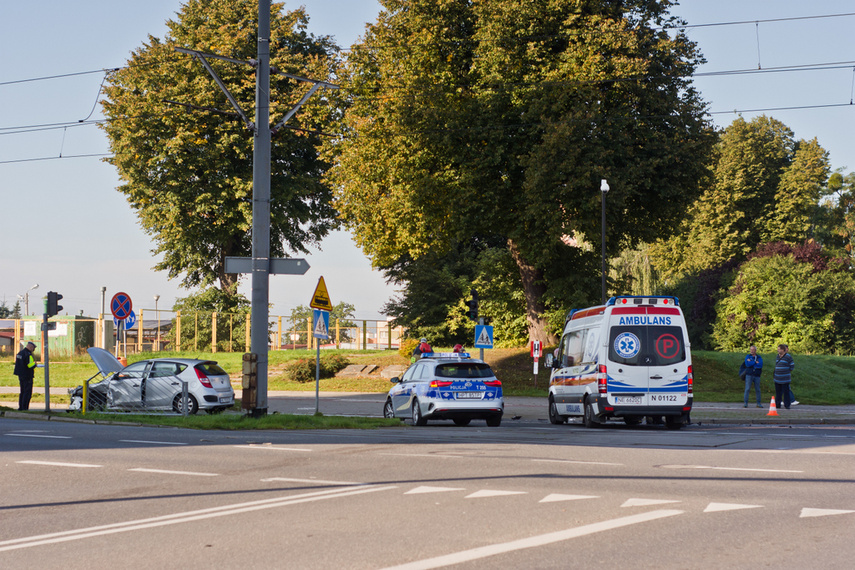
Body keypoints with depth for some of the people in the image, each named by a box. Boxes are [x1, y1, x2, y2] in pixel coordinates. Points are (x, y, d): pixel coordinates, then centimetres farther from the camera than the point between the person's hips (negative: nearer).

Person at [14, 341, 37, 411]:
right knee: (27, 393, -4)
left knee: (23, 392, 17)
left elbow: (17, 364, 19)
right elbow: (31, 365, -24)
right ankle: (24, 408, -6)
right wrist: (35, 363, -2)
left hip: (20, 376, 9)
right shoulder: (28, 354, -17)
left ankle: (20, 407, 19)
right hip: (27, 376, -9)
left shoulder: (20, 353, 11)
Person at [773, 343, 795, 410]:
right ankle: (777, 405, 16)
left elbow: (792, 366, -3)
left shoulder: (788, 356, -8)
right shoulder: (777, 356, 13)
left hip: (785, 379, -7)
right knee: (778, 392, 10)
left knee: (786, 392, -2)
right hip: (777, 378, 7)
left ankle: (787, 405, 5)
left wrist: (787, 371, 5)